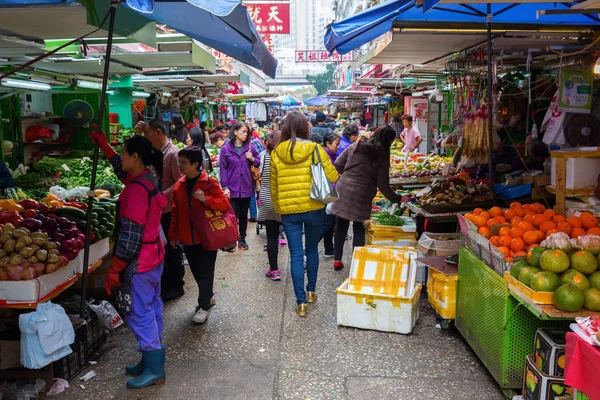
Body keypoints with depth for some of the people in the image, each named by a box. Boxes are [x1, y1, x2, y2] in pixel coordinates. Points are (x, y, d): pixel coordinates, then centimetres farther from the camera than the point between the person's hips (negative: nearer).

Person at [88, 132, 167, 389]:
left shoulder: (137, 189, -24)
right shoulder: (149, 178, 4)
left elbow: (130, 236, -24)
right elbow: (122, 170, 28)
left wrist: (114, 269, -17)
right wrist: (104, 146, 30)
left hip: (139, 262, -10)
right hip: (154, 255, 10)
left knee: (140, 314, 1)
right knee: (152, 309, 17)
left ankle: (154, 370, 12)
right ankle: (152, 360, 30)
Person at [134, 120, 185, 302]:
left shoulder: (173, 153, -16)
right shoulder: (154, 151, 10)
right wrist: (138, 134, 6)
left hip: (169, 210, -8)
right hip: (157, 209, 8)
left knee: (172, 249, 4)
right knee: (161, 248, 16)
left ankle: (176, 286, 17)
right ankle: (165, 283, 29)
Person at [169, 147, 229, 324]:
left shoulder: (210, 182, -9)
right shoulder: (179, 185, 7)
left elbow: (224, 203, -12)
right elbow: (176, 213, 12)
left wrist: (206, 199, -27)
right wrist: (174, 234, 12)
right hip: (188, 237, 6)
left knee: (205, 272, 1)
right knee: (196, 271, 15)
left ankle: (203, 306, 8)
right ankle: (208, 297, 34)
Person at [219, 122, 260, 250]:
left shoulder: (250, 147, 4)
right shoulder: (225, 149, -4)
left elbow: (259, 163, 12)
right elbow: (223, 169, -5)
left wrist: (252, 159, -10)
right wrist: (225, 187, -10)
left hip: (246, 188, 3)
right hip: (232, 188, -3)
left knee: (243, 215, 12)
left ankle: (242, 239, 24)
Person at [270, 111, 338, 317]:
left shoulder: (276, 153, -2)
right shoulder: (315, 150, -9)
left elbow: (274, 187, 5)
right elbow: (333, 177, -5)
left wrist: (279, 209, 17)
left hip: (288, 211, 0)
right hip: (313, 208, 0)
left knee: (296, 255, 5)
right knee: (312, 250, 19)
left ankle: (301, 302, 5)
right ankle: (311, 291, 32)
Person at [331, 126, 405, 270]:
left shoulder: (355, 146, 4)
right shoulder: (382, 157, -4)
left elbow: (338, 165, 5)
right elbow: (383, 186, -4)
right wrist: (397, 198, 8)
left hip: (342, 190, 3)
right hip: (361, 196, -3)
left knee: (341, 226, 13)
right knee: (359, 228, 10)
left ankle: (337, 260, 21)